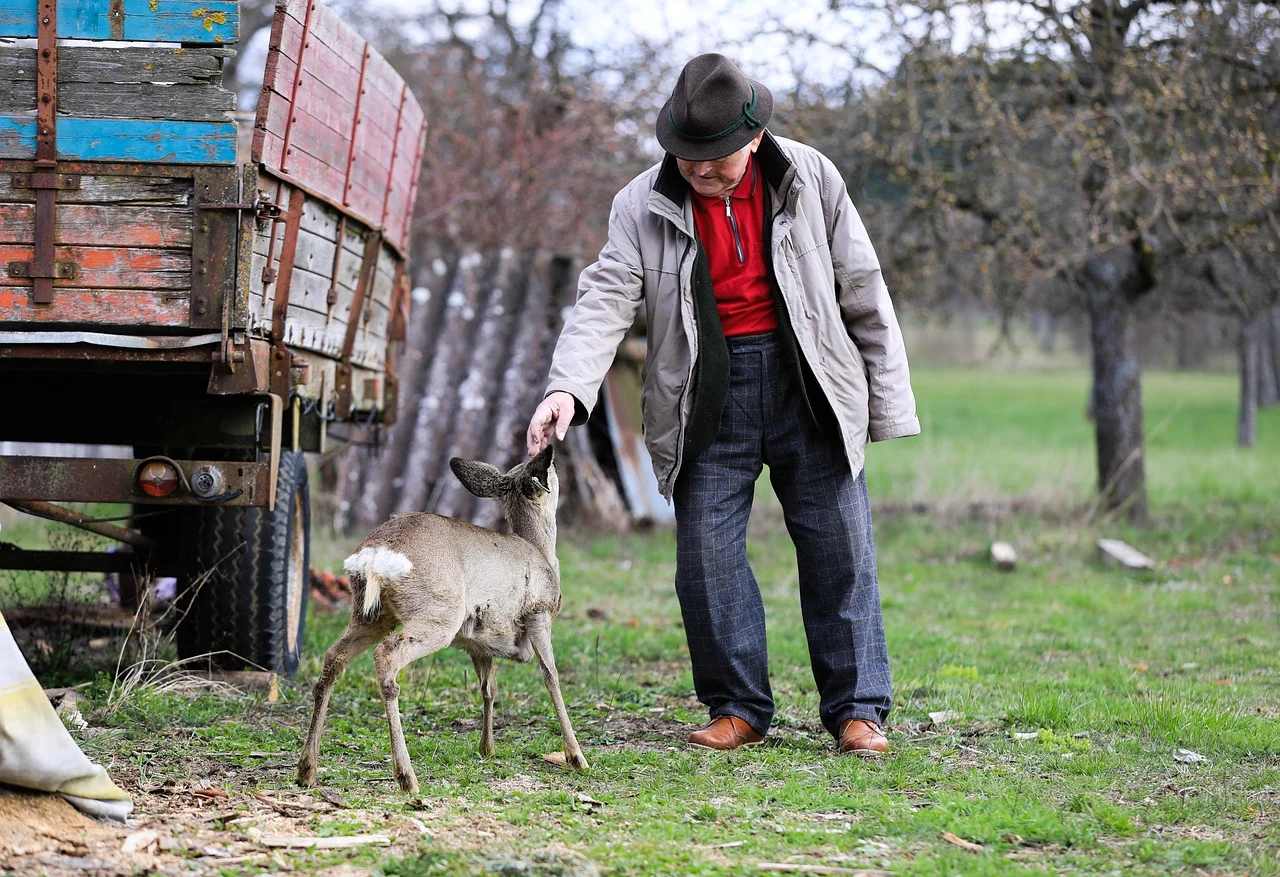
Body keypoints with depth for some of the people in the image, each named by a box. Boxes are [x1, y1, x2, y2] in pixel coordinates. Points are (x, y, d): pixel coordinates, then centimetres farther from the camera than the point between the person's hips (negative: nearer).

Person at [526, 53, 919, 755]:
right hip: (707, 395, 0)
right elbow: (605, 300, -11)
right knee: (708, 553, -1)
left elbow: (863, 292, 4)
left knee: (839, 550, 0)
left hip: (808, 383, 0)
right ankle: (738, 708, 12)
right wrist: (567, 388, -28)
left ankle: (856, 709, 9)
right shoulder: (644, 205, -2)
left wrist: (888, 401, 4)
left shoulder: (811, 180, -1)